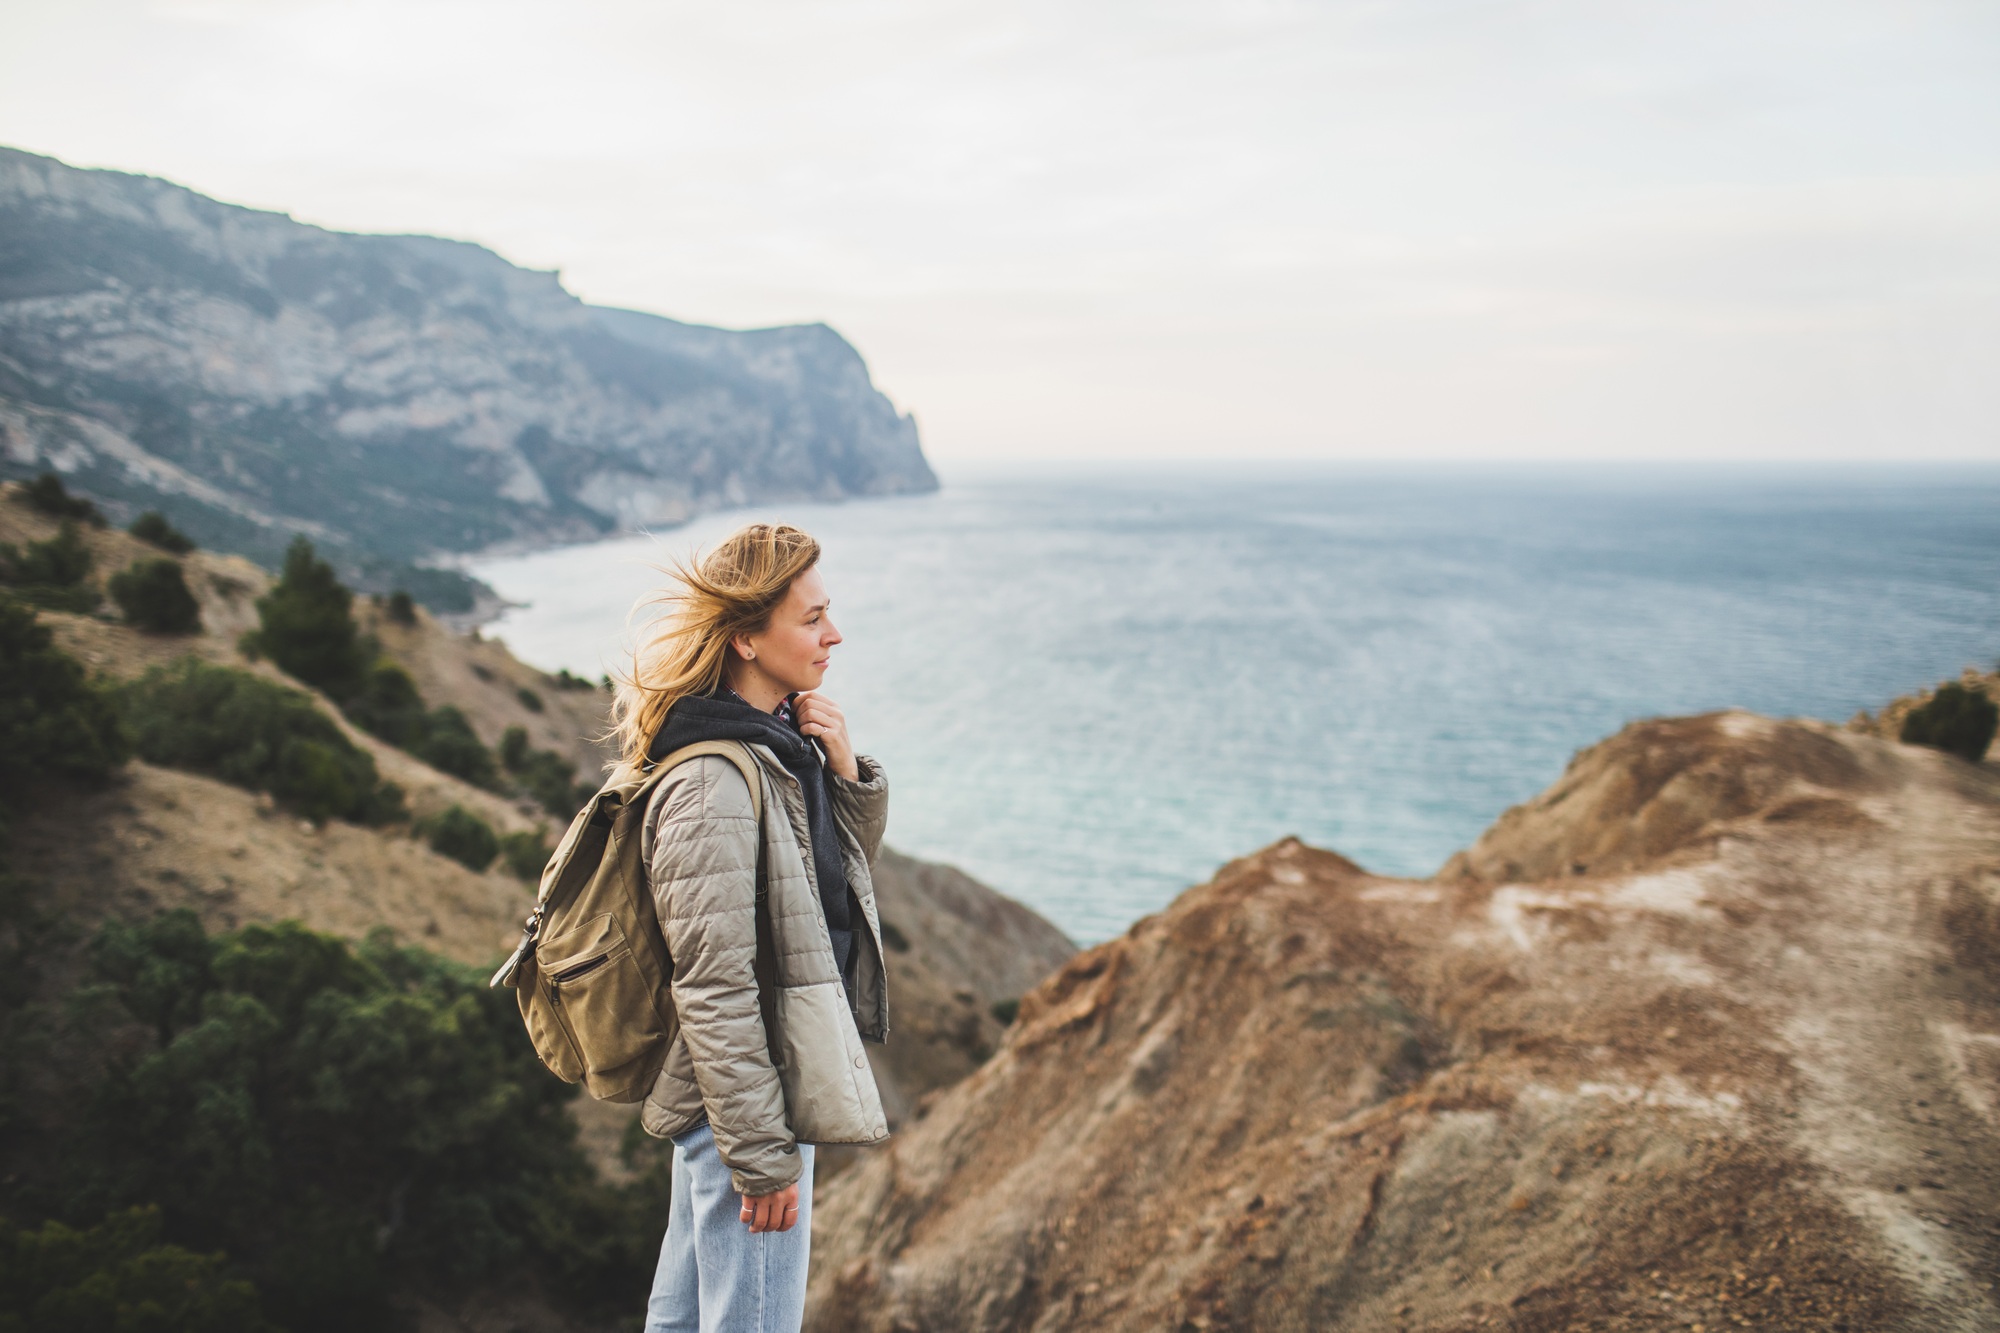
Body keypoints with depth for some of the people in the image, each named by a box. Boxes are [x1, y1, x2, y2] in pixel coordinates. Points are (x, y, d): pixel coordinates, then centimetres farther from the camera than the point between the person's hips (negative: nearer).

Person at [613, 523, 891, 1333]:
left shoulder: (780, 748, 3)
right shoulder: (712, 787, -24)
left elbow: (847, 868, 17)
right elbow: (715, 993, -24)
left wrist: (846, 770, -3)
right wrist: (761, 1157, -20)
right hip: (744, 1110, -9)